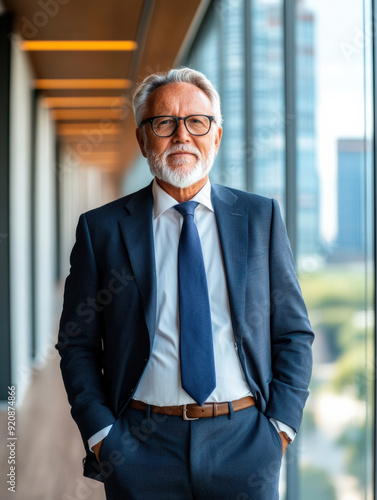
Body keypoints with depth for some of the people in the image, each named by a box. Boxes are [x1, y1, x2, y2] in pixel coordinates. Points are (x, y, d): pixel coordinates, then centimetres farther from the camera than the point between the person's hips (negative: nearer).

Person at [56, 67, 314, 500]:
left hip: (244, 444, 1)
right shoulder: (101, 229, 2)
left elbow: (294, 333, 7)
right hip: (141, 448, 0)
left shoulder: (260, 217, 6)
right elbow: (78, 344, 4)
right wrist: (100, 434, -5)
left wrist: (280, 424, -2)